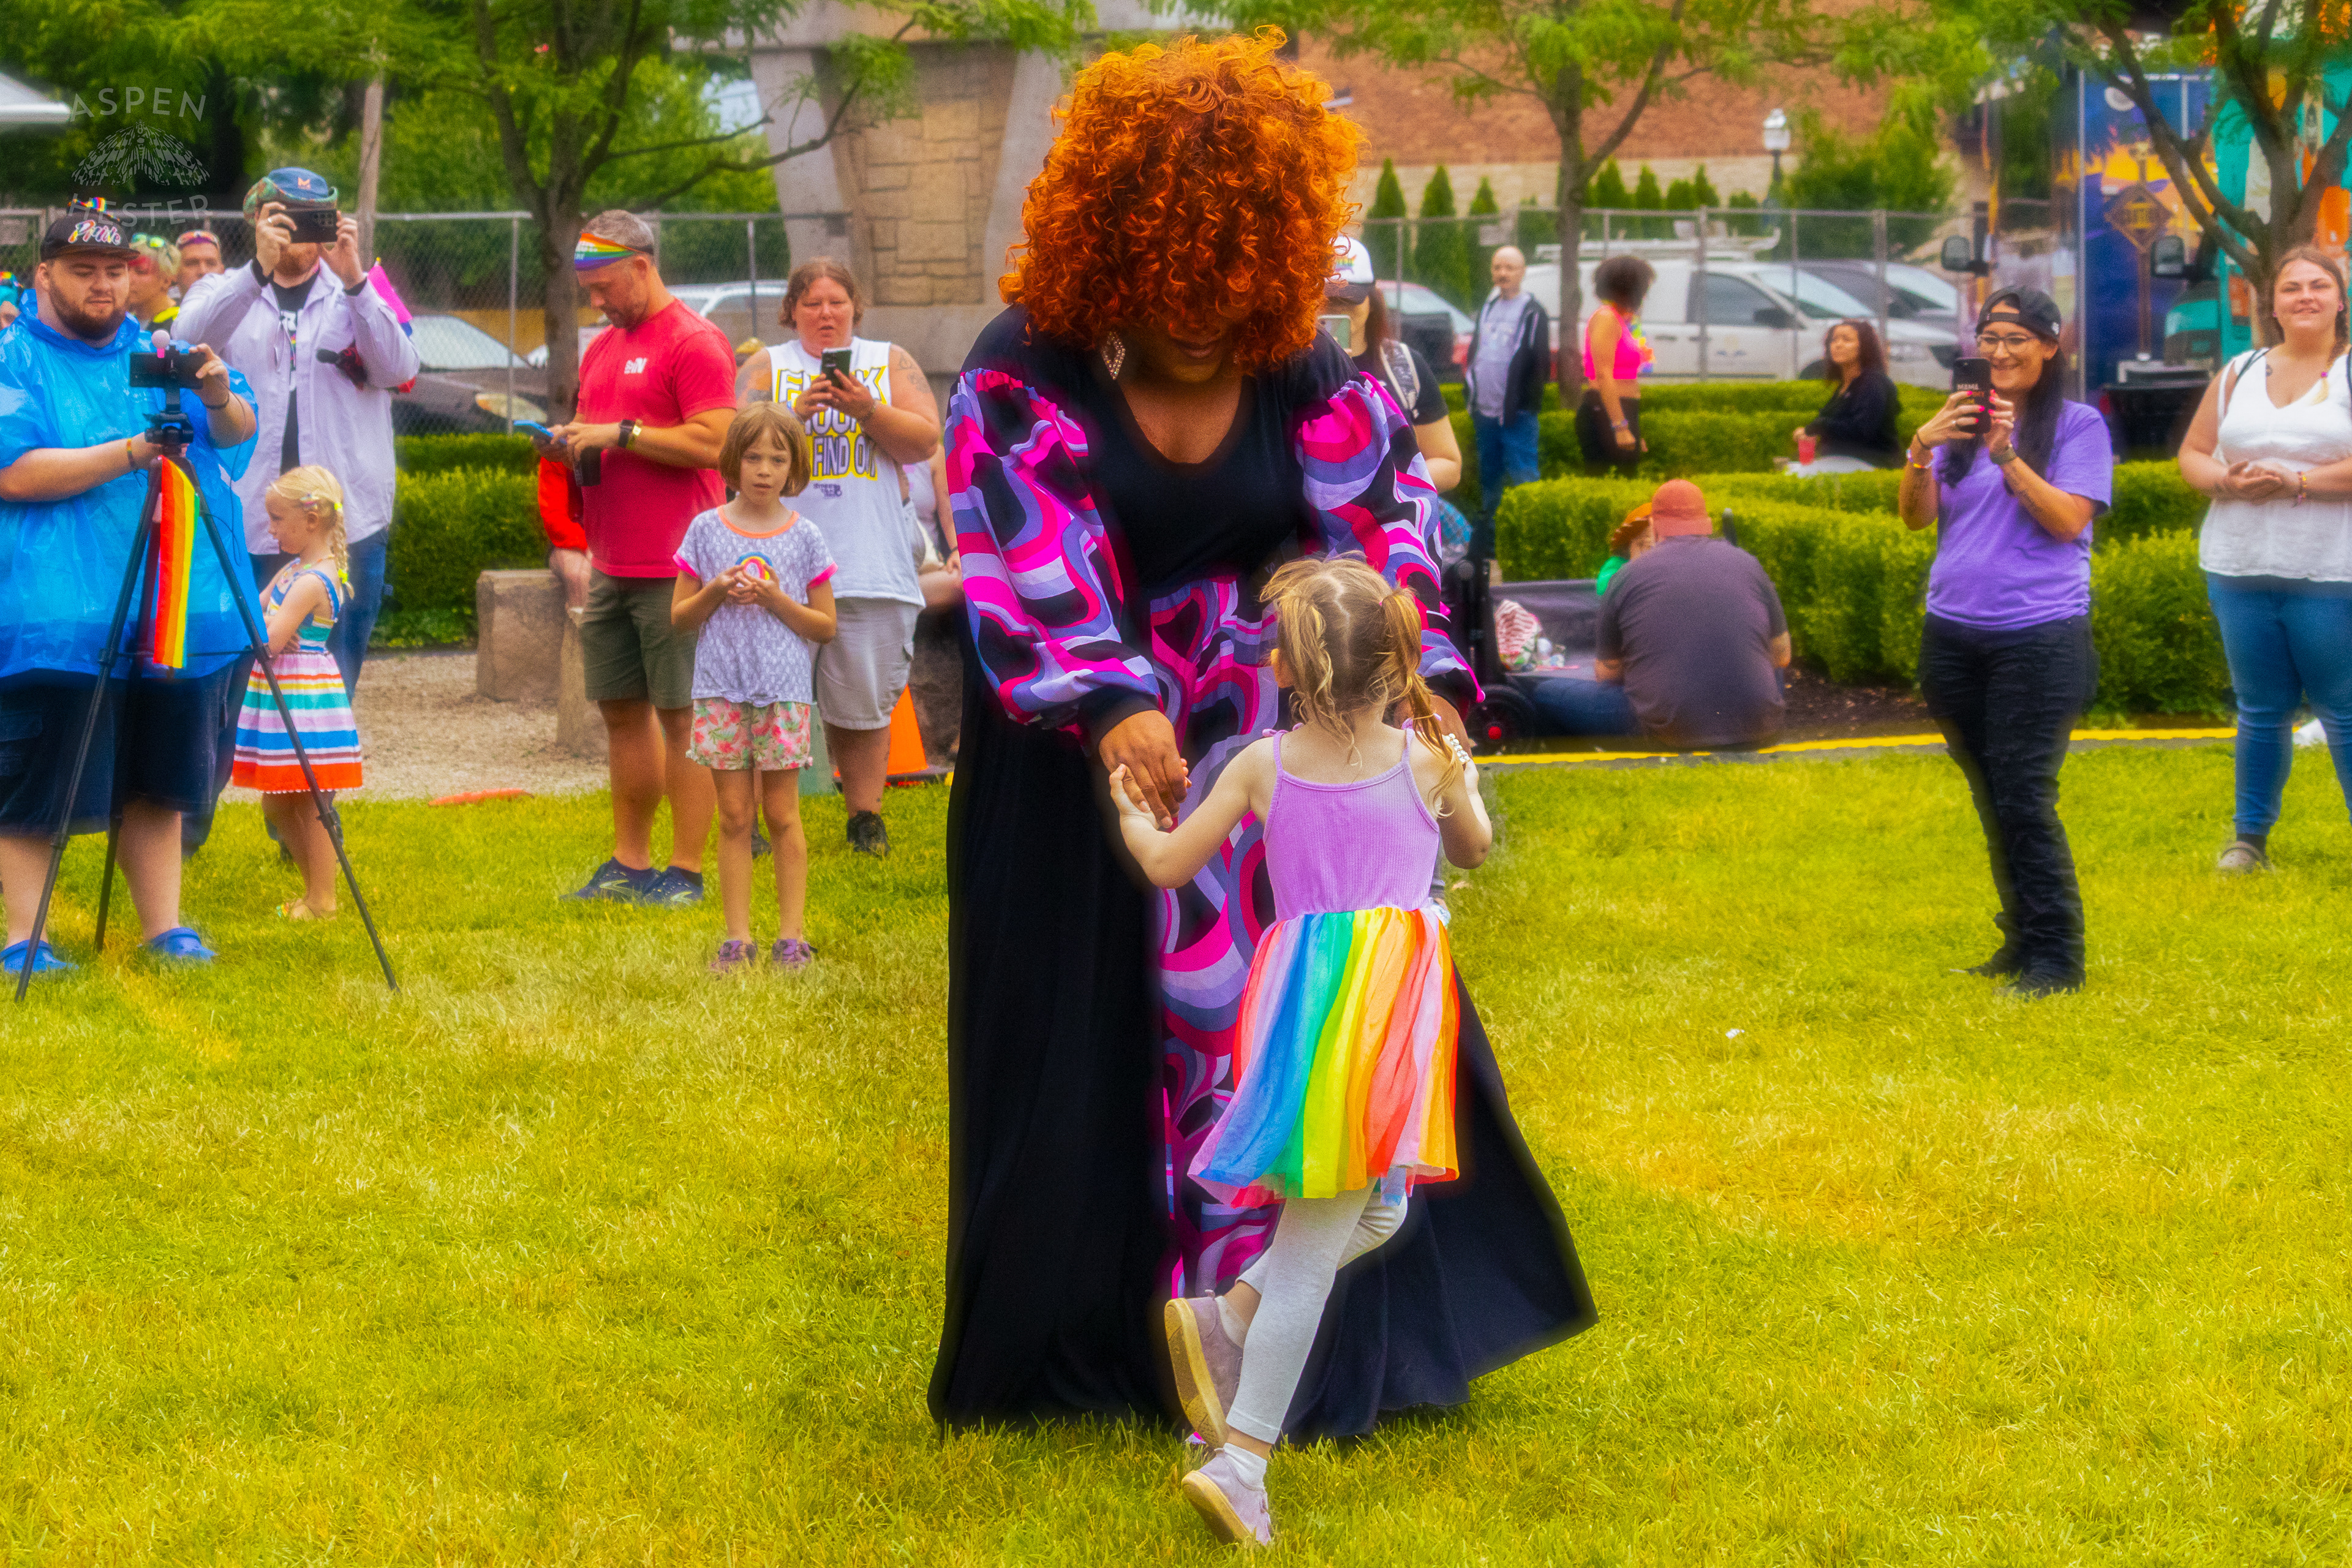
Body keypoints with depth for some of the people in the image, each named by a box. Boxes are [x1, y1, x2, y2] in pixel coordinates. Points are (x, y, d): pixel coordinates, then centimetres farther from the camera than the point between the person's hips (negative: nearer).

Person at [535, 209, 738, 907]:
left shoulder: (693, 343, -9)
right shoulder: (603, 349, 19)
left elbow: (713, 442, -18)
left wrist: (618, 433, -17)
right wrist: (570, 446, 5)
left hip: (674, 567, -9)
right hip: (611, 563, 9)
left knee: (681, 716, -5)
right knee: (622, 711, 11)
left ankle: (687, 871, -2)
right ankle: (629, 863, 18)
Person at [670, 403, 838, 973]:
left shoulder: (804, 537, 2)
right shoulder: (707, 530, 4)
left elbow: (825, 626, 4)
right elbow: (680, 616, 7)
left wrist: (777, 600, -11)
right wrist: (716, 593, -11)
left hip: (784, 691, -1)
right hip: (722, 689, 1)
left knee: (781, 813, 1)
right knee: (735, 816, 3)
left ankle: (792, 934, 6)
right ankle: (737, 937, 6)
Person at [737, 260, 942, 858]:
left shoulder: (891, 363, 14)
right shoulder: (766, 367, 11)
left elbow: (923, 442, 4)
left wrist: (869, 411, -11)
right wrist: (797, 412, -14)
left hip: (871, 563, 1)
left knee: (862, 701, 2)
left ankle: (865, 816, 10)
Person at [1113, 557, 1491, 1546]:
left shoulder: (1263, 766, 6)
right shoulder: (1426, 759, 4)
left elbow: (1167, 866, 13)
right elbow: (1474, 852, 23)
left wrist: (1129, 812, 33)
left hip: (1303, 998, 3)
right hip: (1385, 1003, -3)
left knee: (1376, 1209, 24)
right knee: (1315, 1239, -3)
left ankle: (1221, 1321, 10)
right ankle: (1242, 1459, -4)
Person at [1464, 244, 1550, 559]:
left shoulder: (1533, 314, -4)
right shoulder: (1487, 309, 16)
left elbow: (1541, 364, -8)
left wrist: (1529, 406, -13)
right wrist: (1472, 398, 13)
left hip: (1517, 415, -7)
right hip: (1485, 413, 7)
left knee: (1521, 480, -9)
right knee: (1488, 481, 13)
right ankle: (1484, 543, 19)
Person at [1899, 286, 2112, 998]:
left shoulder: (2077, 425, -2)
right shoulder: (1962, 421, 11)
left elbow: (2069, 520, -11)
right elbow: (1917, 516, 5)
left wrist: (2008, 457, -20)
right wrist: (1921, 450, -13)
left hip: (2037, 638, -5)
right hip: (1955, 636, 5)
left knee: (2024, 799, -10)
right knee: (1990, 801, 11)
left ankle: (2055, 957, -5)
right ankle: (2021, 939, 21)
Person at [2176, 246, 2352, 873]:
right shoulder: (2240, 374, 13)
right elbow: (2192, 454, 14)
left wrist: (2296, 482, -18)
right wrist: (2228, 481, -7)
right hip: (2242, 569, 4)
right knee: (2260, 709, 12)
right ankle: (2250, 838, 22)